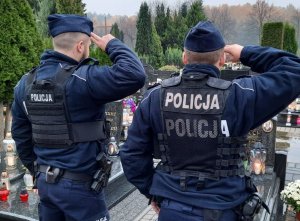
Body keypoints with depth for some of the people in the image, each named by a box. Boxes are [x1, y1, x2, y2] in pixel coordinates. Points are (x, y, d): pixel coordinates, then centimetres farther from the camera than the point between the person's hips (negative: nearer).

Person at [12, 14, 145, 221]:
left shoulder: (26, 83, 3)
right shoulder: (81, 79, -21)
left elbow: (20, 134, 11)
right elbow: (134, 76, -30)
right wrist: (112, 45, -12)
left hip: (45, 181, 7)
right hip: (80, 185, -7)